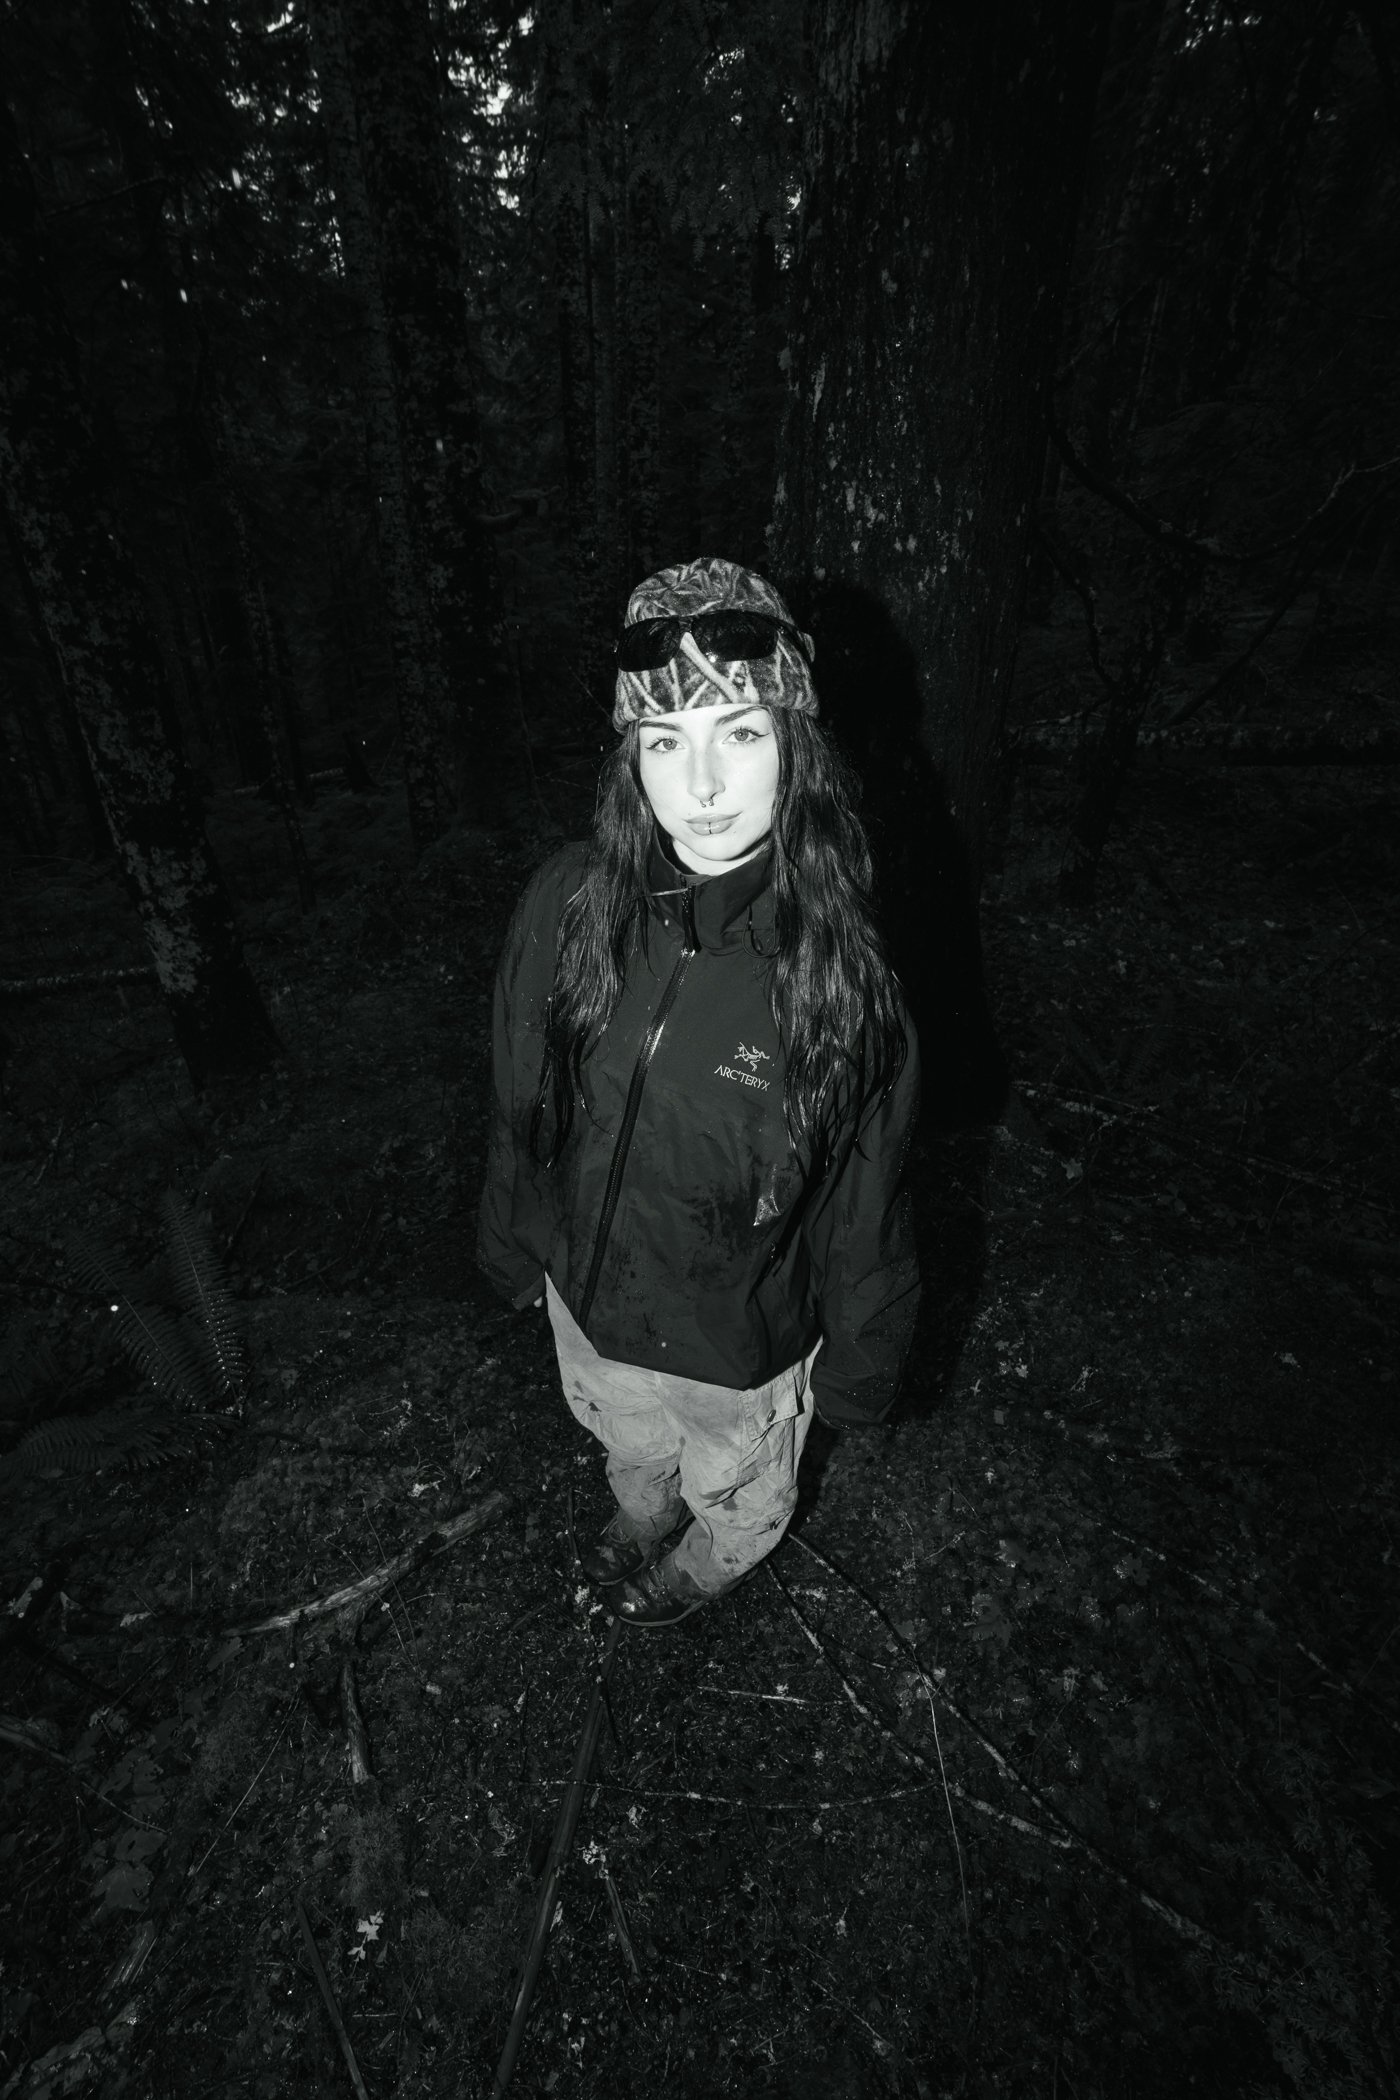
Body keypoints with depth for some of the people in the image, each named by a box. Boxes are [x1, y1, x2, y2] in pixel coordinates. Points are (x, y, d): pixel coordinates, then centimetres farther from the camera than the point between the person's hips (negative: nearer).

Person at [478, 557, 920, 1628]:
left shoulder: (840, 972, -28)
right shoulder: (567, 904, -20)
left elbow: (864, 1209, -16)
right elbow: (521, 1106, -5)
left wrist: (858, 1366, -4)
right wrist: (513, 1245, 7)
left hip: (738, 1341, -2)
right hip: (586, 1295, 3)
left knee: (738, 1495, 31)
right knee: (630, 1449, 36)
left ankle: (702, 1571, 68)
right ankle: (642, 1523, 73)